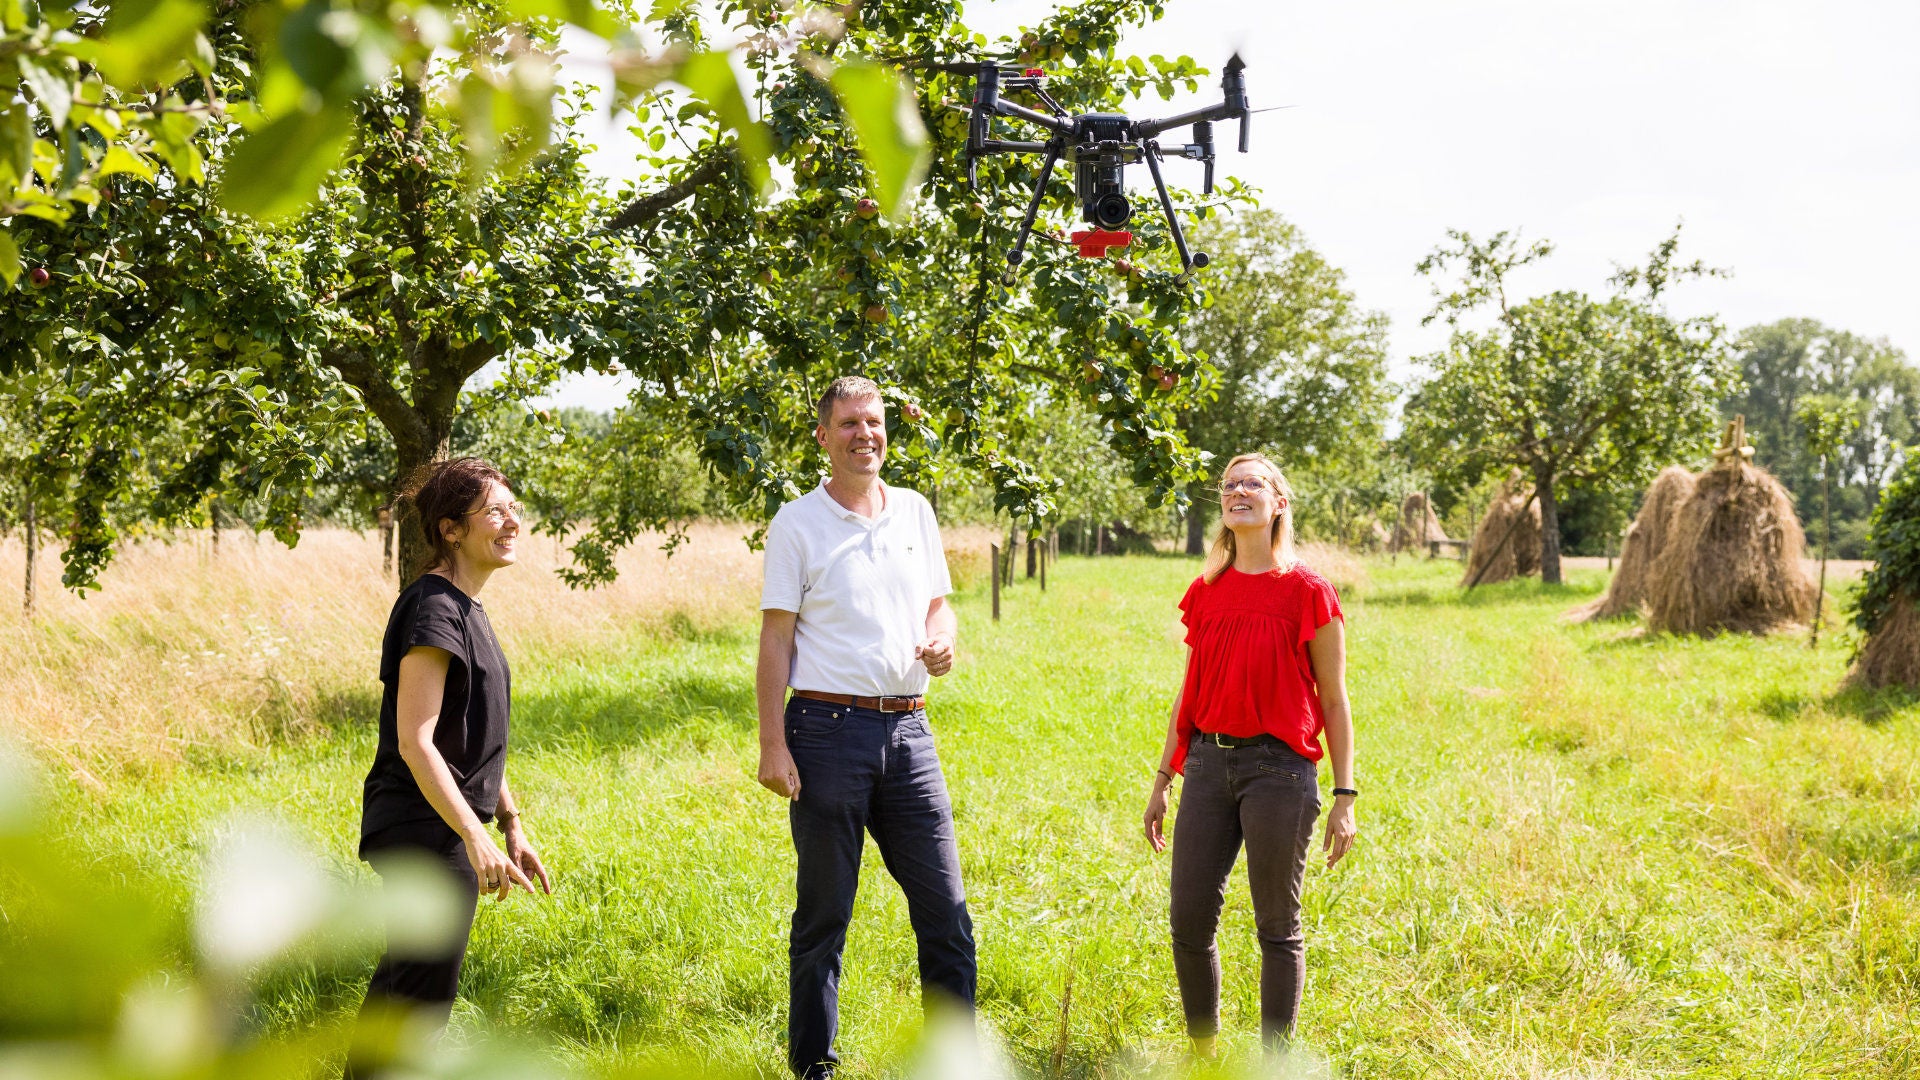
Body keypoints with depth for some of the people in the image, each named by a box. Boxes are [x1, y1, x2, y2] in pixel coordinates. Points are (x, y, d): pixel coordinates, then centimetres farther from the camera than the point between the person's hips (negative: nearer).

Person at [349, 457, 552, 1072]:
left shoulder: (466, 609, 13)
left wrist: (513, 826, 18)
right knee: (423, 995, -2)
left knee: (402, 986, 20)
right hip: (425, 831, -10)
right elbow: (414, 742, -22)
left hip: (441, 830, 10)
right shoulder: (433, 610, -17)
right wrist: (475, 837, -26)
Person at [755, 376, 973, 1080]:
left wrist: (943, 639, -3)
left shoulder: (915, 512, 13)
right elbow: (775, 637, -3)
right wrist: (772, 744, -10)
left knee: (946, 908, 4)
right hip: (829, 728, -4)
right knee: (823, 916, 4)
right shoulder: (798, 522, -1)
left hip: (908, 729, 4)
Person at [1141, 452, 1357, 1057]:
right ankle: (1202, 1053, 20)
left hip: (1279, 768, -4)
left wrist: (1344, 796, -5)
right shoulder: (1205, 593, 10)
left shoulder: (1307, 593, -3)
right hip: (1208, 762, 4)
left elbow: (1332, 701, -1)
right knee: (1189, 920, 3)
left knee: (1277, 927, 4)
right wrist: (1162, 781, 16)